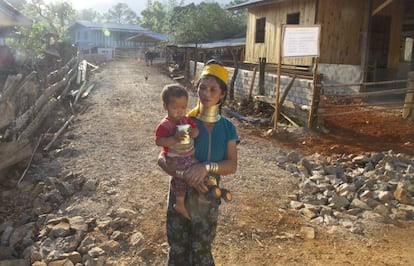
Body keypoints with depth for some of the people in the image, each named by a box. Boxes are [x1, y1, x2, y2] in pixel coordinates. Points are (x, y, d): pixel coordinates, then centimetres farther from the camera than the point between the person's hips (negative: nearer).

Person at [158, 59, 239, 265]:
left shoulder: (227, 128, -2)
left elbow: (232, 165, -10)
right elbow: (162, 159, -12)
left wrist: (206, 167, -27)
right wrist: (185, 175, -28)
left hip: (208, 197, 1)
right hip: (181, 194, -1)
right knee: (178, 249, 11)